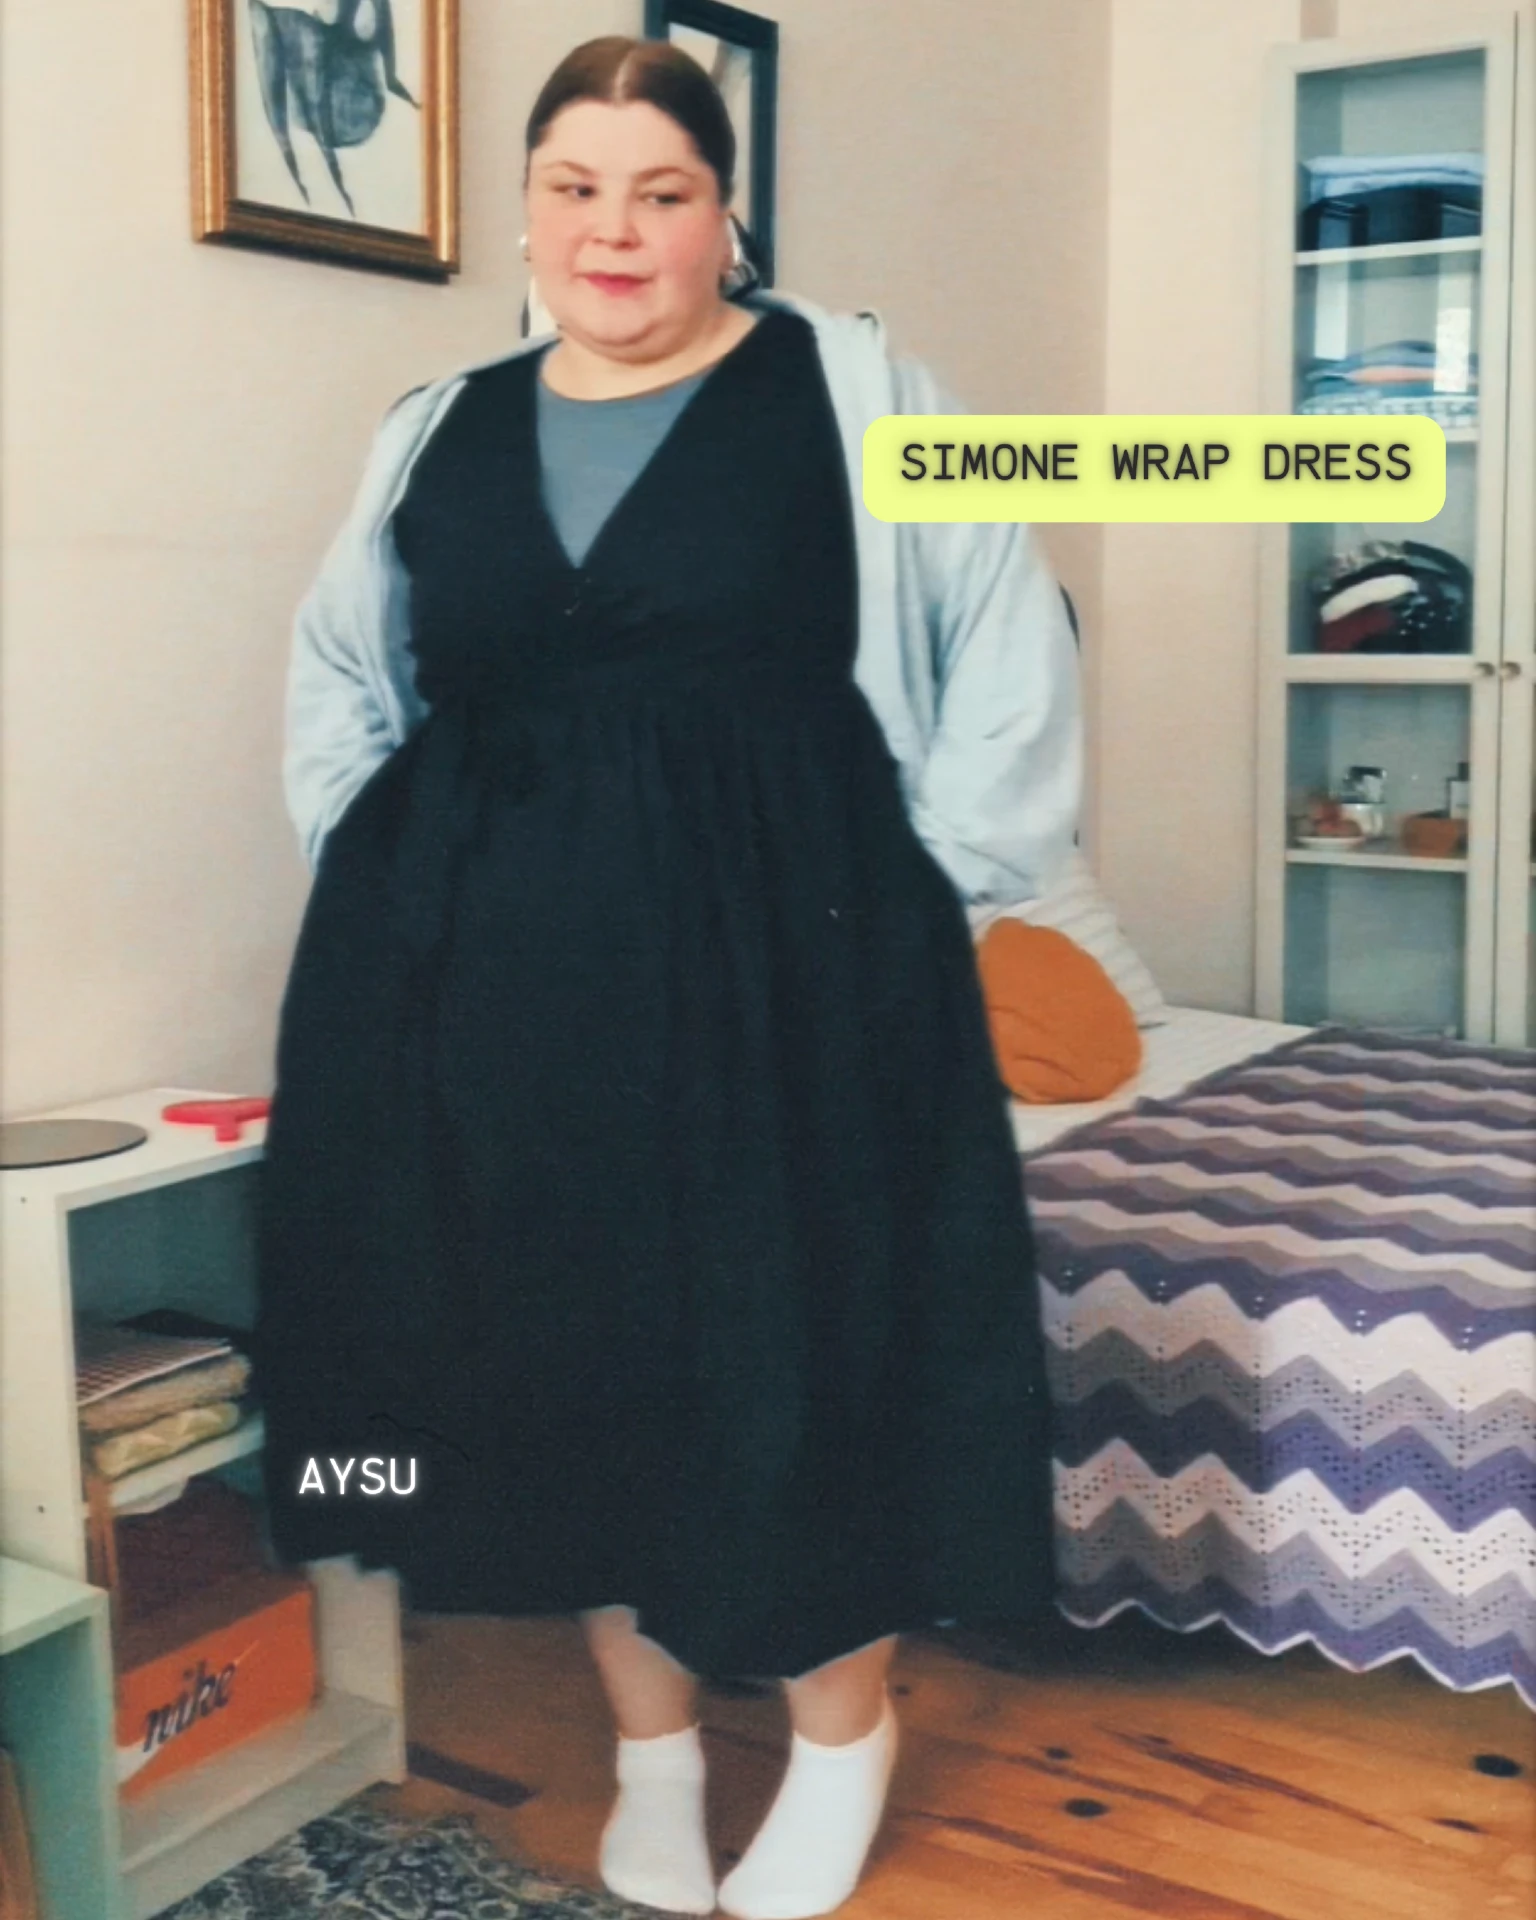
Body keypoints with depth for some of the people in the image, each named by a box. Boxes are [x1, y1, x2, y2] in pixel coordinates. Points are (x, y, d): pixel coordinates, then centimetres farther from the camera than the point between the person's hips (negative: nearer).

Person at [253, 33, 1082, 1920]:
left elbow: (1006, 643, -1)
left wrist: (918, 894, -5)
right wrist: (389, 889, 11)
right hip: (497, 970, 4)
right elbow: (339, 683, 22)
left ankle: (841, 1729, 27)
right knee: (555, 1341, 9)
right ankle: (650, 1742, 29)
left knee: (796, 1336, 2)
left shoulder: (850, 386, 1)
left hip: (782, 965, -3)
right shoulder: (441, 431, 12)